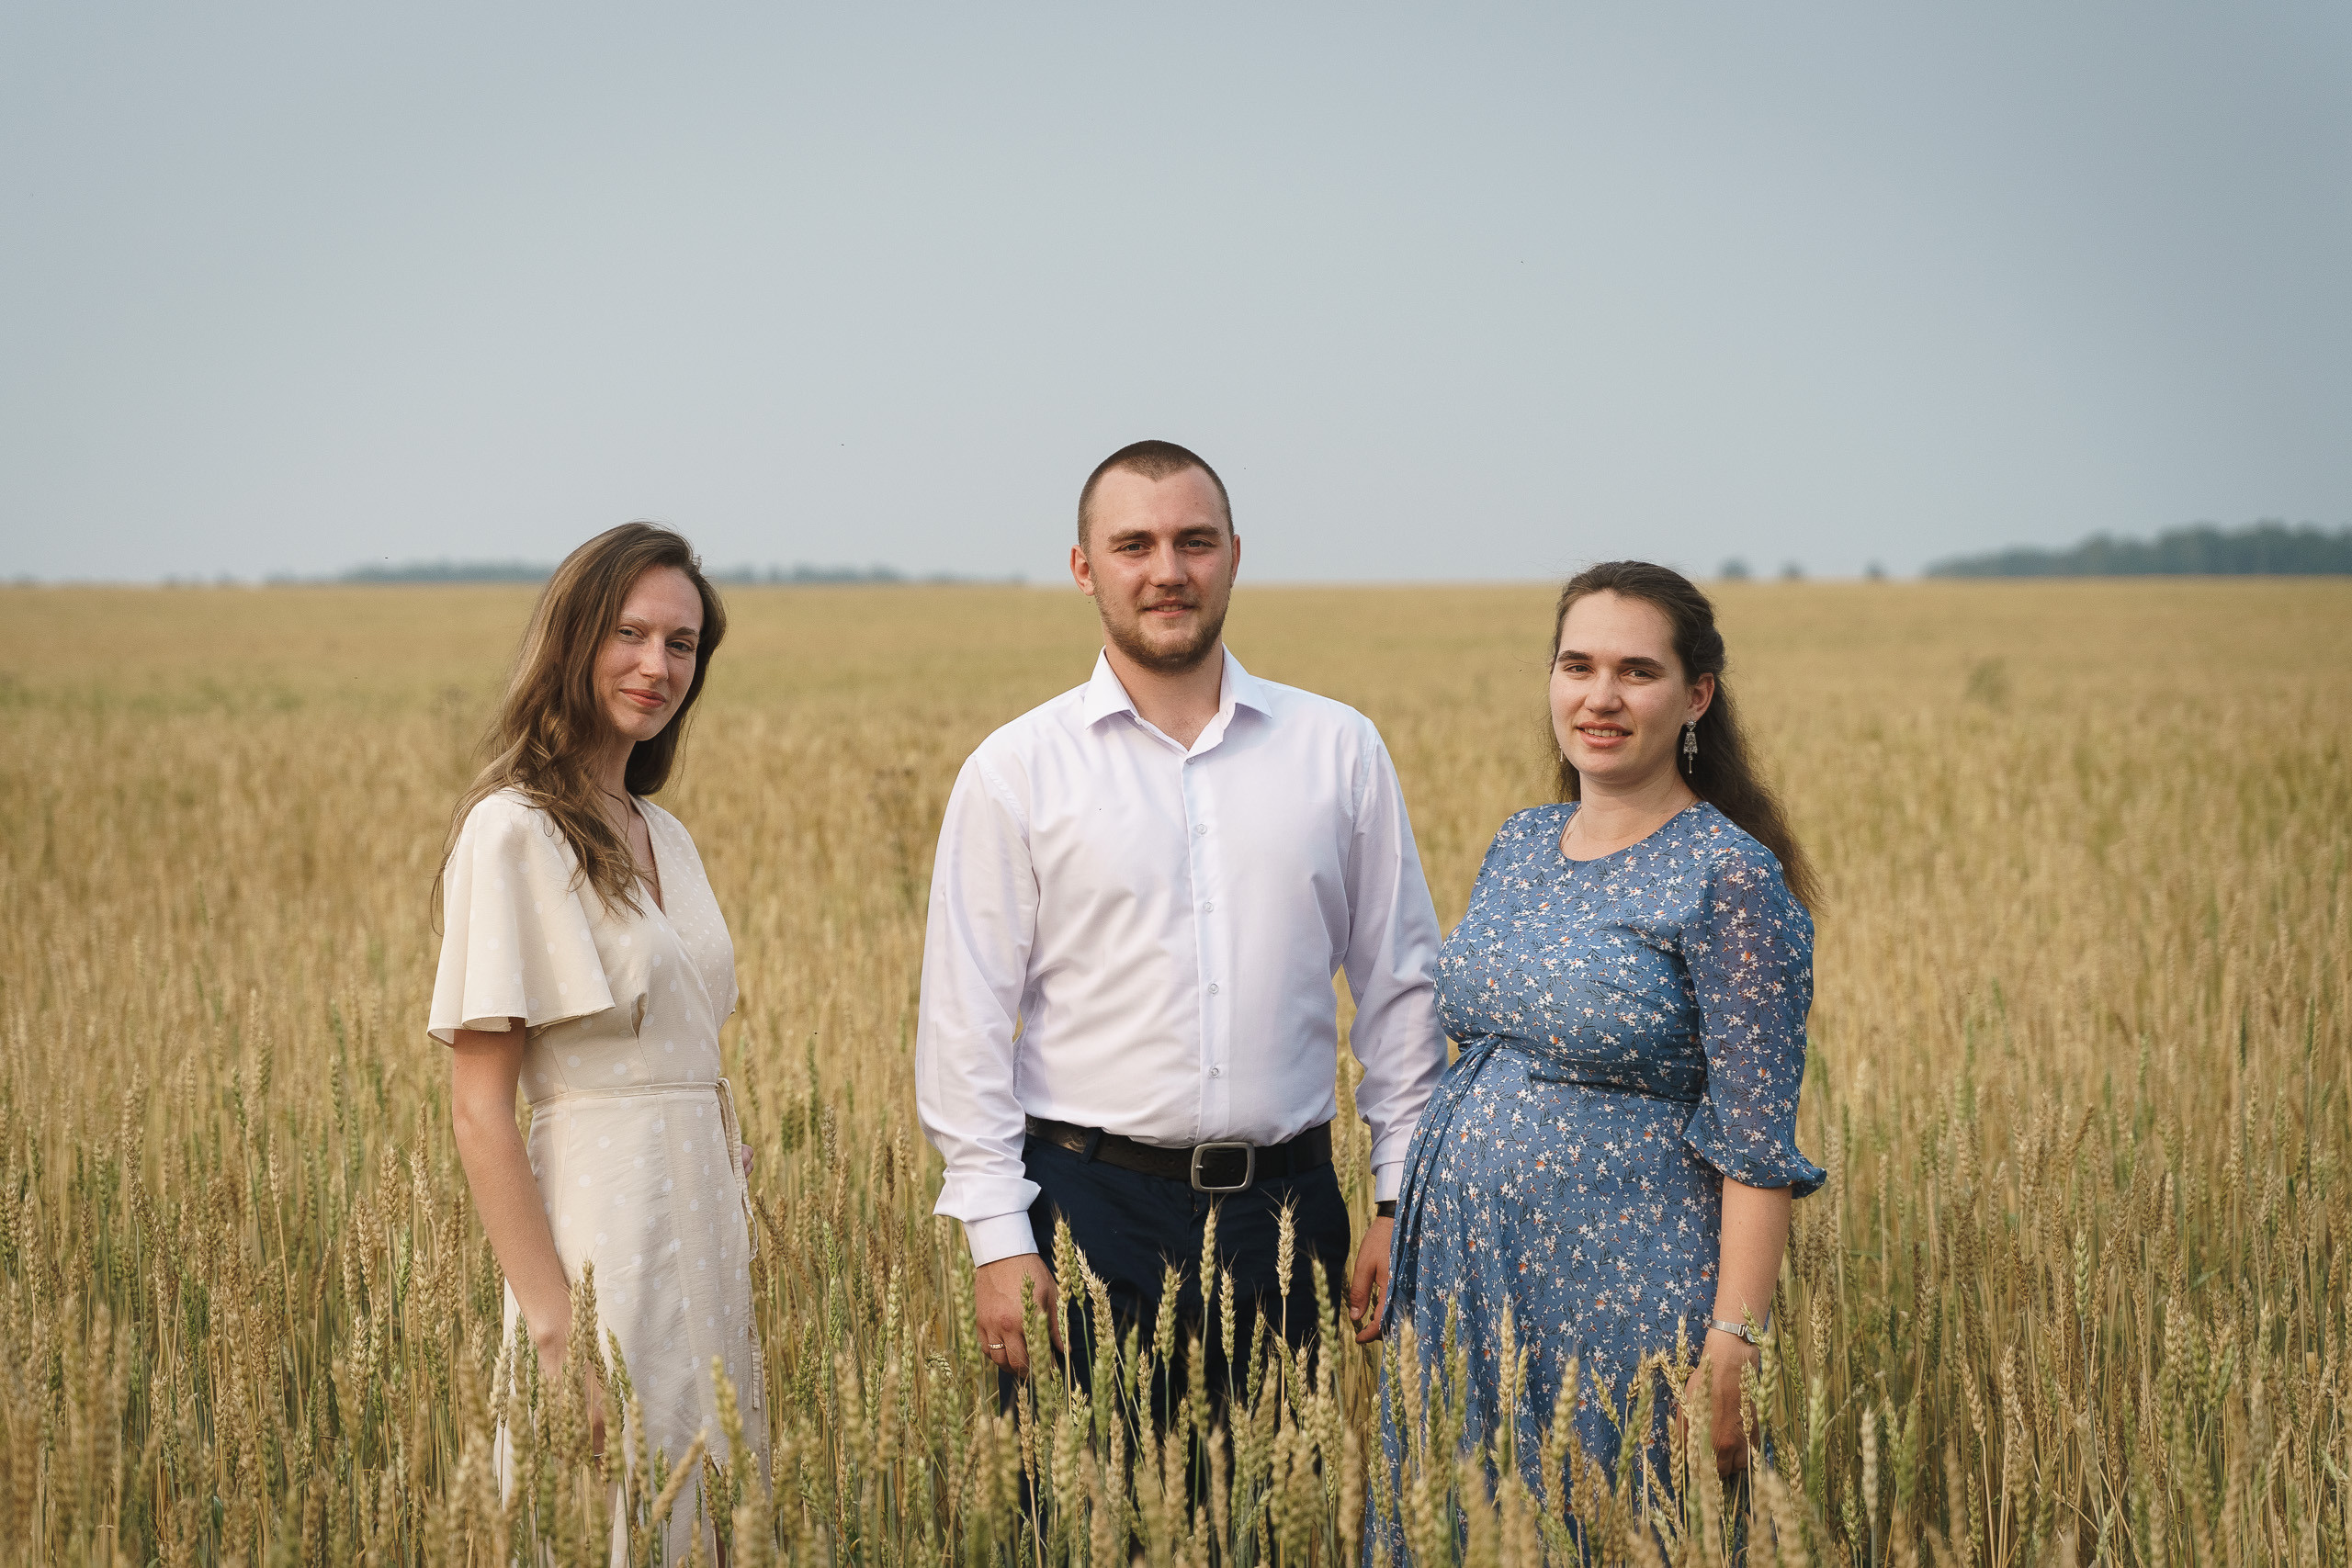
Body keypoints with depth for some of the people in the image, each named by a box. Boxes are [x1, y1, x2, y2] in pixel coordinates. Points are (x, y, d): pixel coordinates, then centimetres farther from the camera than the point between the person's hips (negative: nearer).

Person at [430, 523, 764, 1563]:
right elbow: (480, 1108, -14)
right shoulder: (515, 831, -11)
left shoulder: (665, 839, 13)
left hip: (701, 1231, 8)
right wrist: (552, 1323, -19)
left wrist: (737, 1259, 10)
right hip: (600, 1225, -8)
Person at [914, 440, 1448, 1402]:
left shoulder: (1341, 751, 7)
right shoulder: (1014, 772, 1)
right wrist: (998, 1241, -7)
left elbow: (1401, 989, 10)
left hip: (1287, 1209, 2)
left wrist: (1407, 1204, 5)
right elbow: (965, 1025, 0)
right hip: (1093, 1207, -2)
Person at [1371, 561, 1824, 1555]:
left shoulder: (1728, 877, -12)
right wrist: (1406, 1244, 17)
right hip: (1461, 1276, 7)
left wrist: (1732, 1350, -19)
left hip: (1621, 1287, -7)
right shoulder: (1519, 848, 9)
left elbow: (1758, 1143, -15)